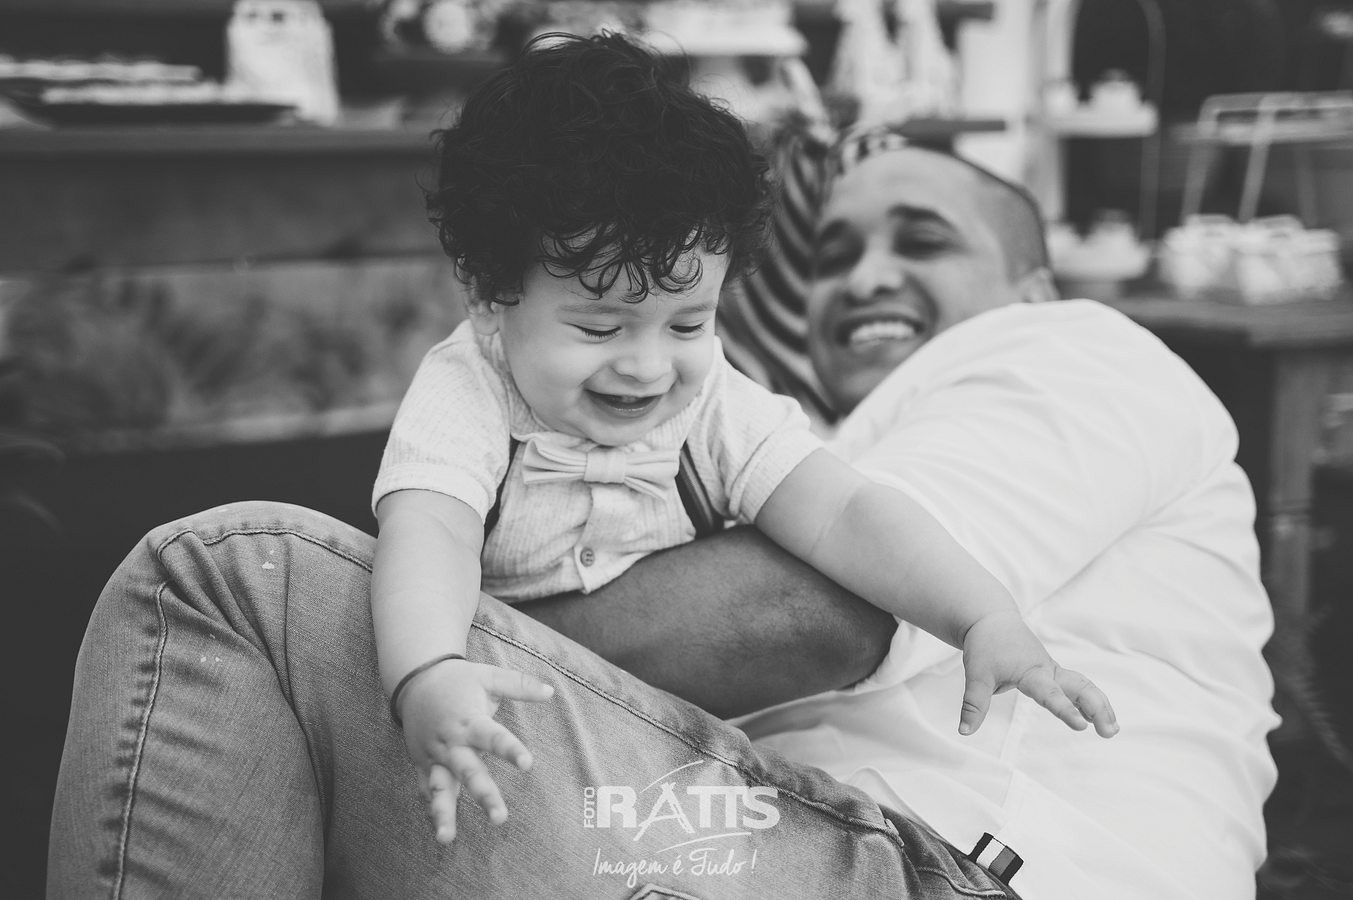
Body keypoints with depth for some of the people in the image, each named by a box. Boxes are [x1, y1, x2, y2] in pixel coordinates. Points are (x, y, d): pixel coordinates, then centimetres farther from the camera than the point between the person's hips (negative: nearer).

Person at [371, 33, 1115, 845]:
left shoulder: (714, 405, -10)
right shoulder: (466, 395, -20)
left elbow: (844, 513, -17)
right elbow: (427, 534, -37)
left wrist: (986, 619, -34)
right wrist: (427, 679, -59)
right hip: (498, 710, -3)